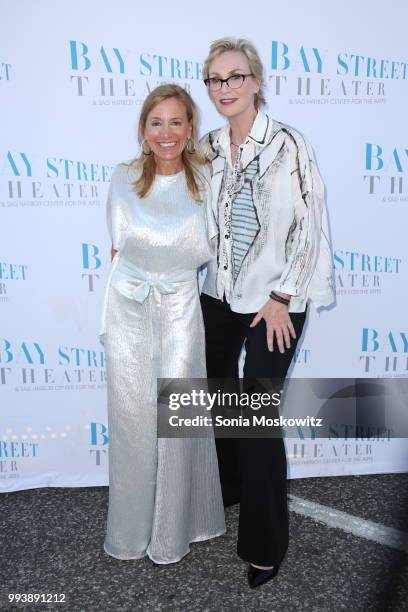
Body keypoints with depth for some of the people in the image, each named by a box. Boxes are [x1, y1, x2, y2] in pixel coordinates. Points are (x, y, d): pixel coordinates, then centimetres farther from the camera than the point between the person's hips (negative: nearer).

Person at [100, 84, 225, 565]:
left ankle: (173, 533, 27)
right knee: (130, 420, 9)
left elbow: (213, 248, 6)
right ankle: (129, 533, 30)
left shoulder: (206, 181, -3)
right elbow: (118, 249, 7)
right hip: (127, 308, 1)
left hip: (180, 308, -1)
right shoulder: (124, 179, 0)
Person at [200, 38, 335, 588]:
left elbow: (310, 225, -12)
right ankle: (227, 488, 46)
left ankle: (266, 543, 16)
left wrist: (281, 298, -12)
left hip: (273, 302, -6)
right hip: (219, 294, 6)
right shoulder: (208, 148, 4)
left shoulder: (289, 144, -12)